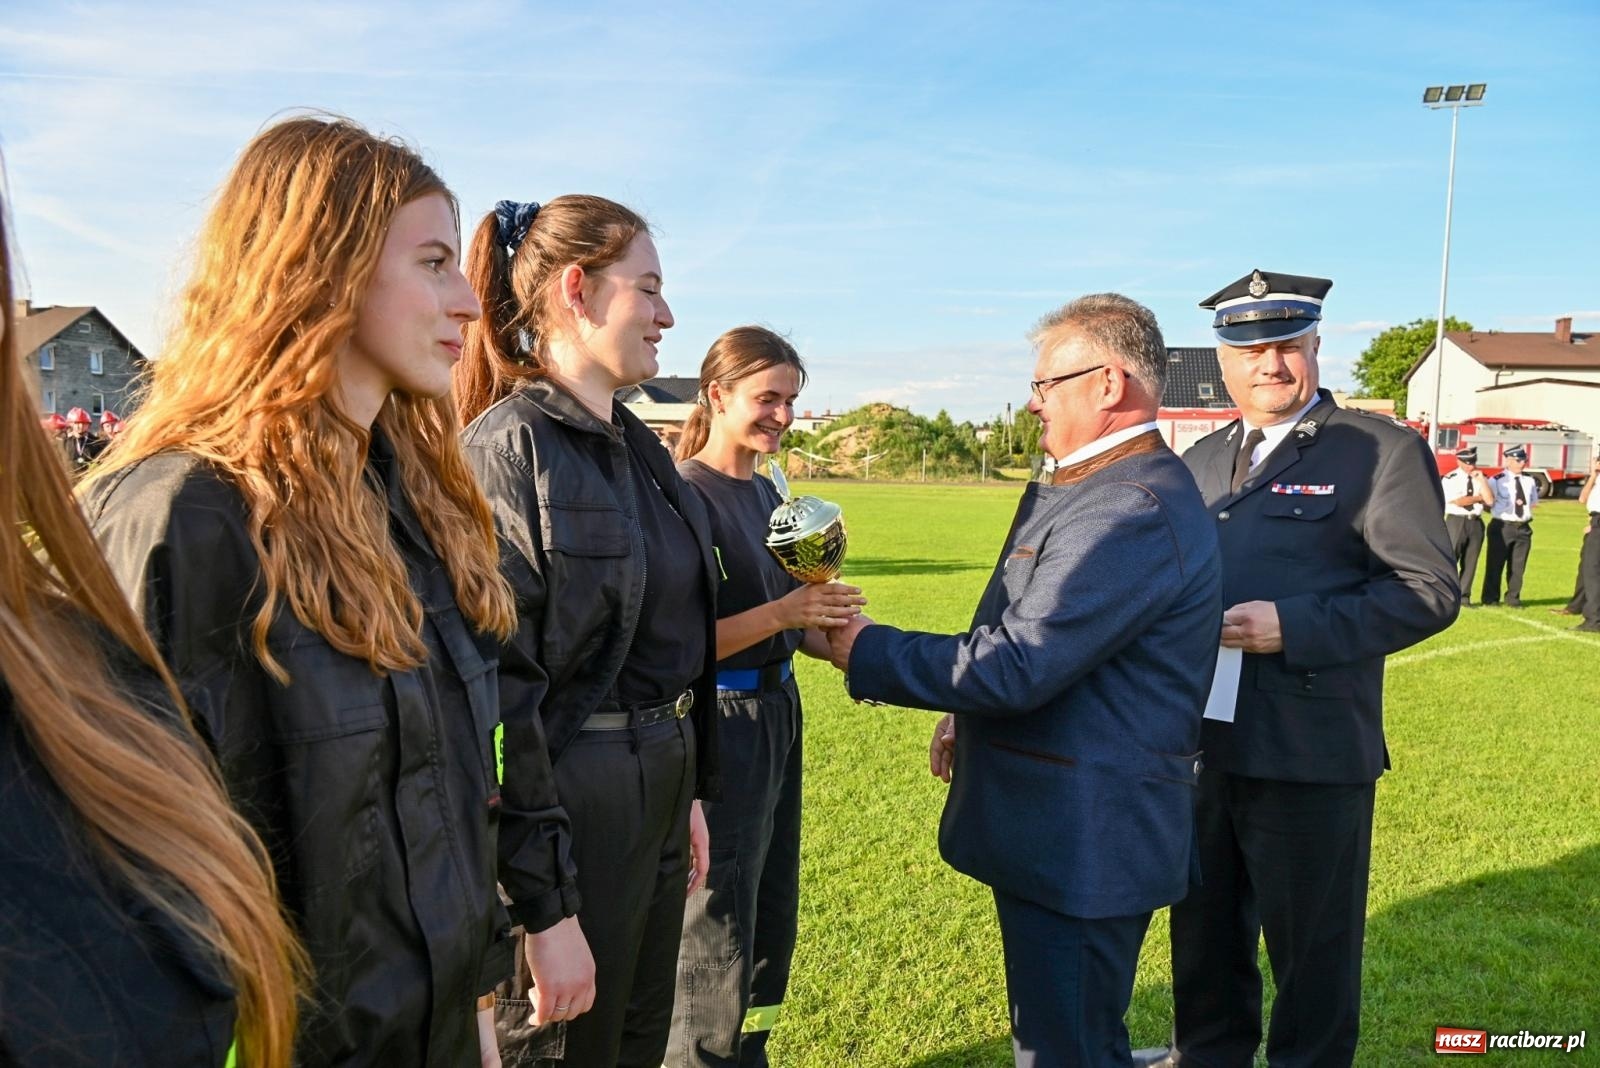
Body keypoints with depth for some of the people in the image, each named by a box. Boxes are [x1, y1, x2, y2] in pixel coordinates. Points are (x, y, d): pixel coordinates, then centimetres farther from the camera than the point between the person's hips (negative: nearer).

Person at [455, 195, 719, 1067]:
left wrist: (690, 791, 17)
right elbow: (500, 692, -20)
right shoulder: (510, 446, -17)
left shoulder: (637, 444, 8)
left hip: (660, 786, 8)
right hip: (568, 806, -8)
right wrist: (545, 905, -19)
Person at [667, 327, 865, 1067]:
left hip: (776, 714, 9)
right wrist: (783, 612, -27)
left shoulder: (766, 495, 9)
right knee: (716, 931, 5)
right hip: (719, 722, -9)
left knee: (772, 919, 20)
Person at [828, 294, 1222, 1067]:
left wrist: (864, 650, -16)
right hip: (1071, 827, 10)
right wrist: (968, 718, 8)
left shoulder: (1135, 513, -24)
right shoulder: (1097, 487, 10)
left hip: (1083, 837, -10)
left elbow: (1017, 666, -26)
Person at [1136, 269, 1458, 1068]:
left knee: (1310, 943, 12)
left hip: (1310, 754, -6)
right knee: (1204, 929, 22)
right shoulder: (1202, 461, 12)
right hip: (1204, 744, 6)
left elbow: (1428, 591, -13)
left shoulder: (1382, 450, -7)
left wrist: (1292, 626, -23)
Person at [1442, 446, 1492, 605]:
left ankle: (1464, 596, 12)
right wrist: (1479, 497, -2)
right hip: (1456, 522, -4)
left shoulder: (1481, 478, 11)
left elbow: (1490, 500, 0)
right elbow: (1458, 501, -13)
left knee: (1470, 561, 5)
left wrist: (1481, 479, -6)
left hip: (1476, 522, 5)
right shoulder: (1449, 479, -3)